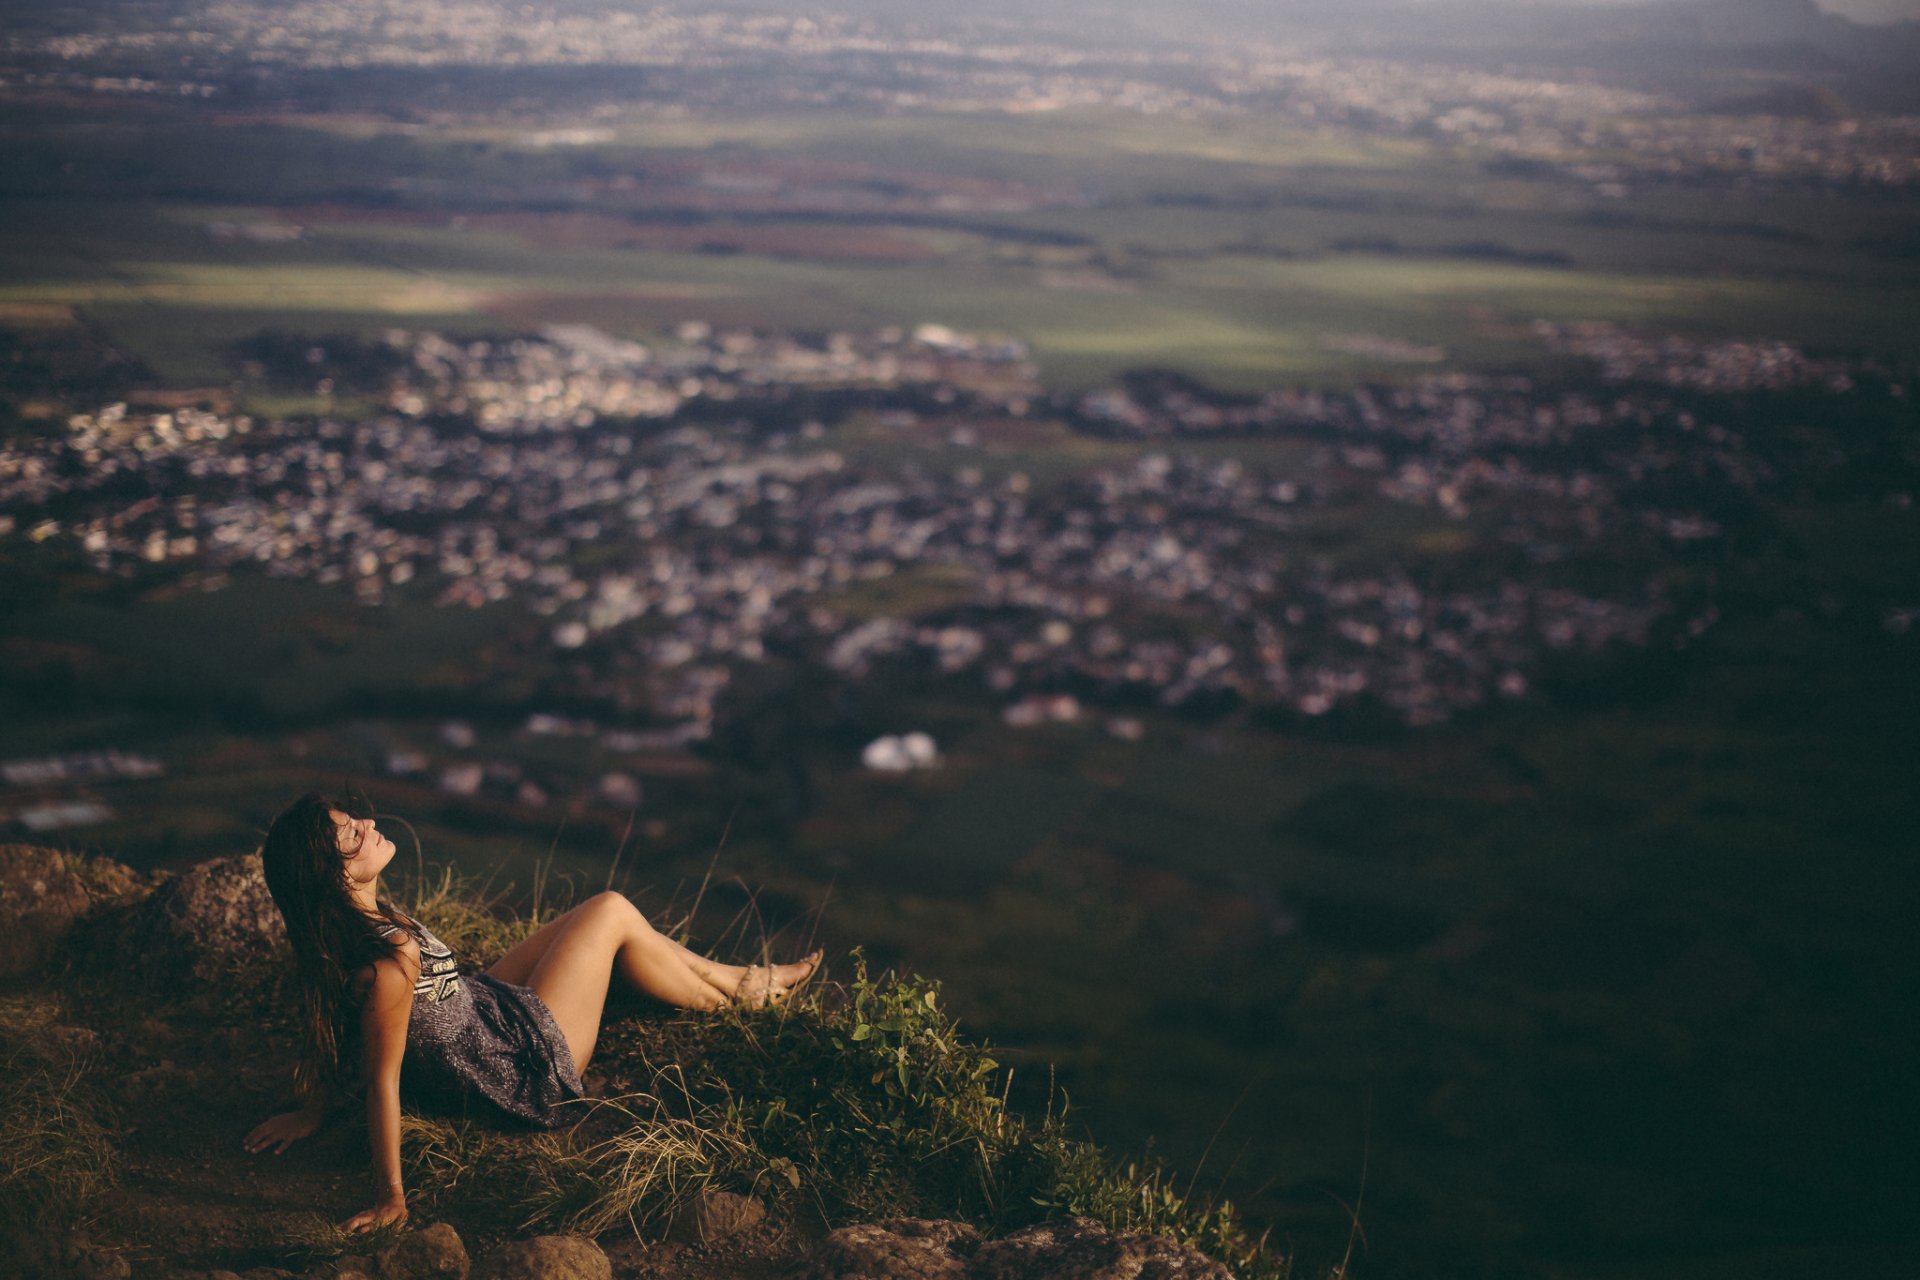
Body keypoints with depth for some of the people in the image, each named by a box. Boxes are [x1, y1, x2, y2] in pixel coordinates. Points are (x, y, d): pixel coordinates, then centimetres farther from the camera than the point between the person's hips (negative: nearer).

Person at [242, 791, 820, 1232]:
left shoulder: (340, 927, -12)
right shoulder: (392, 956, -38)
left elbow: (328, 1020, 0)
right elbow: (382, 1081, -32)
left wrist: (312, 1112, 12)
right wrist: (392, 1198, -25)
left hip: (484, 1011, 9)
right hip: (525, 1067, -9)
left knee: (597, 913, 18)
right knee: (611, 913, 1)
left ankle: (730, 975, 37)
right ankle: (731, 994, 27)